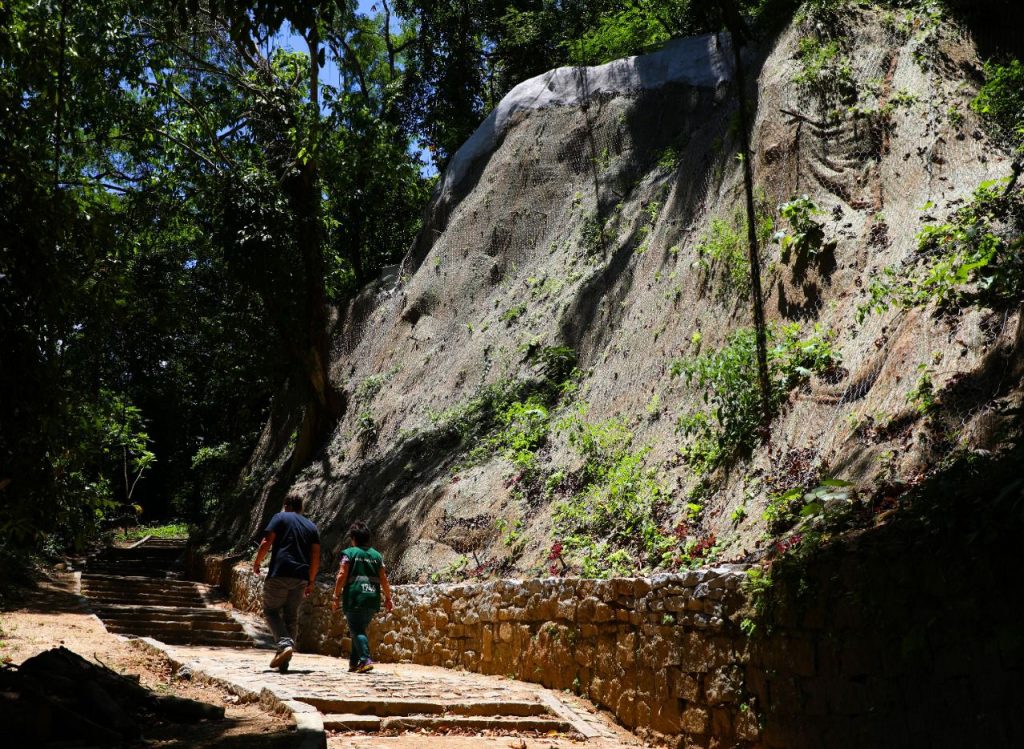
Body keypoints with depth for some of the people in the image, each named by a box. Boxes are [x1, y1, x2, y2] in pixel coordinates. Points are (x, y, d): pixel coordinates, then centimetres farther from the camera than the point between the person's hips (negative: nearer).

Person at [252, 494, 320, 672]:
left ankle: (285, 644, -17)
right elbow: (316, 557, 11)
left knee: (271, 610, 7)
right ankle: (284, 663, 9)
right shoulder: (311, 526, 18)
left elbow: (266, 542, -6)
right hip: (301, 578, 4)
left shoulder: (280, 518, 5)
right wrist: (311, 581, 17)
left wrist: (257, 563, 8)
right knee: (291, 616, 11)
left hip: (279, 574, -4)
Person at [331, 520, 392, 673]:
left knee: (357, 631, -3)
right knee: (360, 629, 17)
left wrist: (336, 596, -4)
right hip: (372, 599, 5)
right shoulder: (377, 555, 11)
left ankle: (366, 660, -19)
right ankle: (354, 662, 18)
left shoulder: (349, 553, -1)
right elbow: (383, 579, 9)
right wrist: (388, 598, 17)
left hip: (354, 599, -4)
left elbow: (342, 576, -8)